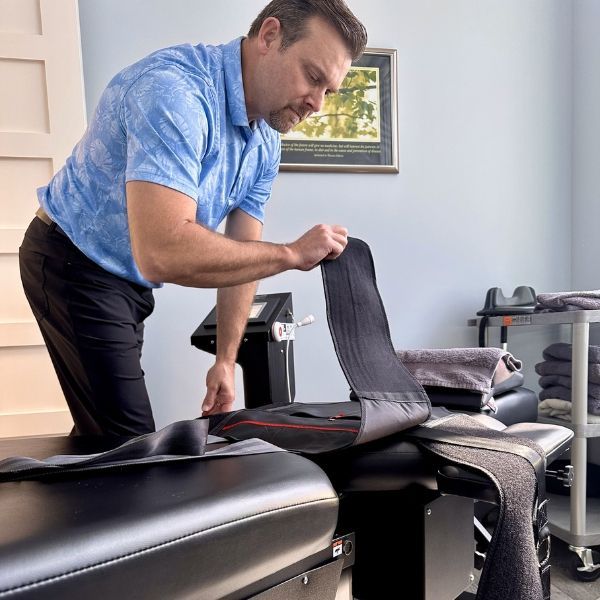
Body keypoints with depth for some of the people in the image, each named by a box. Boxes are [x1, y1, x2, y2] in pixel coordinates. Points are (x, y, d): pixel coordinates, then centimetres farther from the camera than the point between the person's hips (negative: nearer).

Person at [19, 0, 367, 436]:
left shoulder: (266, 145, -1)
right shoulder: (174, 89, -29)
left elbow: (243, 258, 2)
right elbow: (160, 253, -41)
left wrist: (226, 361, 0)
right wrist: (291, 254, -30)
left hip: (130, 281, 8)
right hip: (76, 267, -8)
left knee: (106, 427, 19)